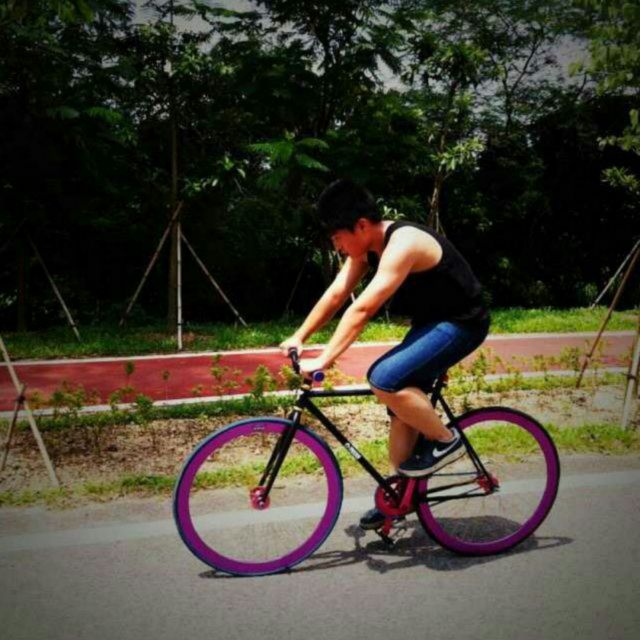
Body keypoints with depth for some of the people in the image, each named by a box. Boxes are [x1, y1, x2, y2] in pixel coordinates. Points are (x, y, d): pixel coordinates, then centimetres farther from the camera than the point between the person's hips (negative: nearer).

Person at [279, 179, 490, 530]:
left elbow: (361, 309, -33)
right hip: (429, 322, 10)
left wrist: (322, 361, -33)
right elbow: (336, 294, 4)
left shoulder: (403, 244, -28)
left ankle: (445, 440, -6)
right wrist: (299, 337, 0)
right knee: (401, 404, 10)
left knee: (385, 380, -26)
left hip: (460, 324, -10)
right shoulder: (367, 244, 1)